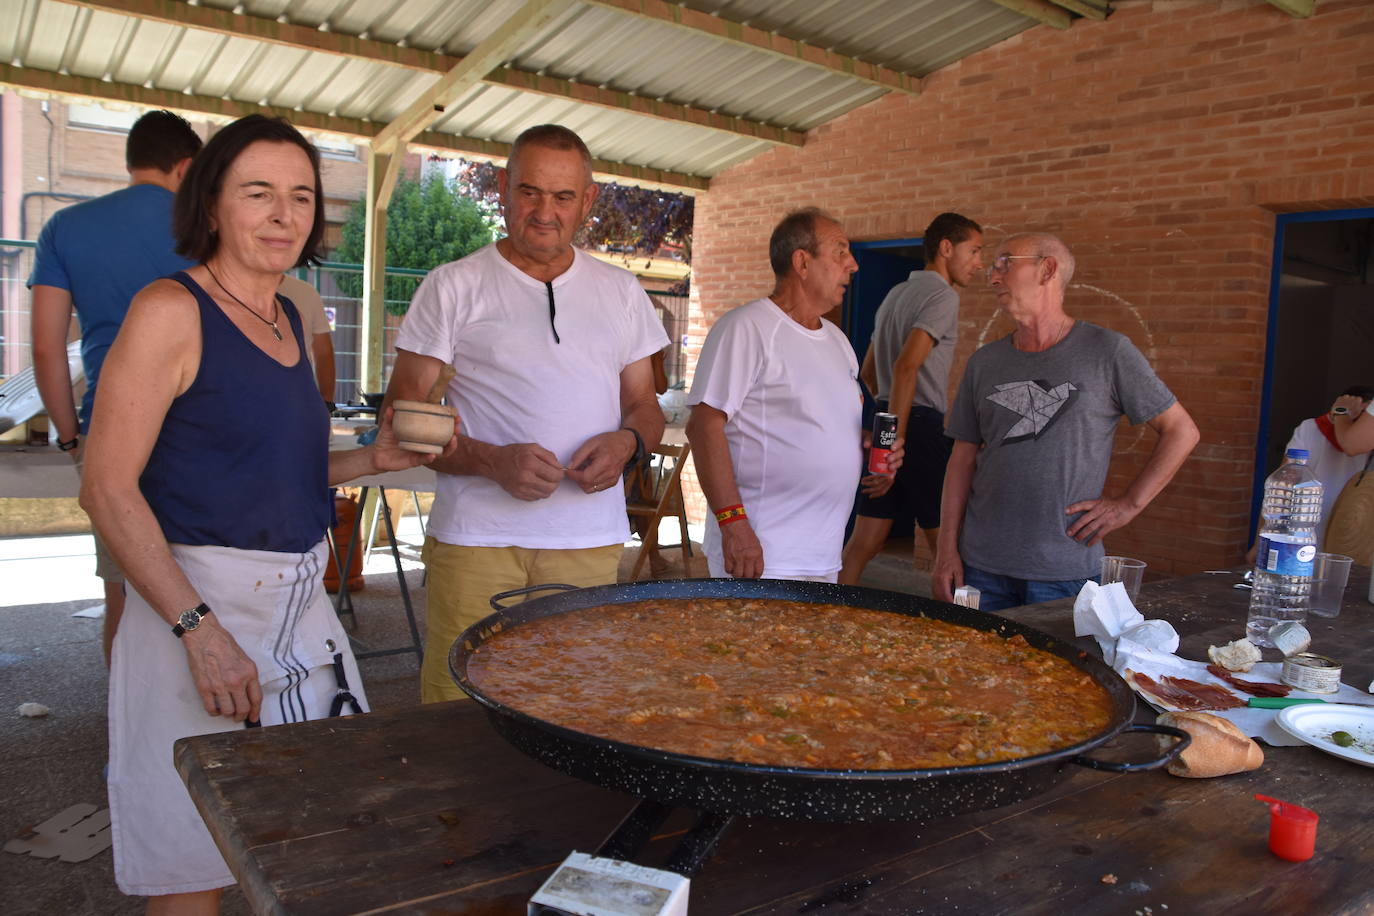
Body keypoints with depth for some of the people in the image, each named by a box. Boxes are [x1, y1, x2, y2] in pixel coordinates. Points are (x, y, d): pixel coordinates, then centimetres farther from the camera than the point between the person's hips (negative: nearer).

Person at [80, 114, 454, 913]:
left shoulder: (288, 317, 11)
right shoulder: (172, 309, -11)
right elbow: (108, 489, -16)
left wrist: (374, 460, 3)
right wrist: (199, 629, -22)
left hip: (301, 601, 7)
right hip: (197, 603, -7)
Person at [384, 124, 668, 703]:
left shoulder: (621, 292, 14)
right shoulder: (453, 287, 4)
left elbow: (644, 406, 19)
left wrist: (627, 442, -6)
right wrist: (494, 461, -17)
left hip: (591, 543, 3)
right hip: (475, 540, -2)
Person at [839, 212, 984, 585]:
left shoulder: (896, 293, 20)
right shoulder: (942, 295, -7)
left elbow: (868, 370, 27)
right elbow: (906, 367, -21)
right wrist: (897, 437, -20)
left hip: (888, 417, 9)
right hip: (921, 425, -9)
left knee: (863, 544, 8)